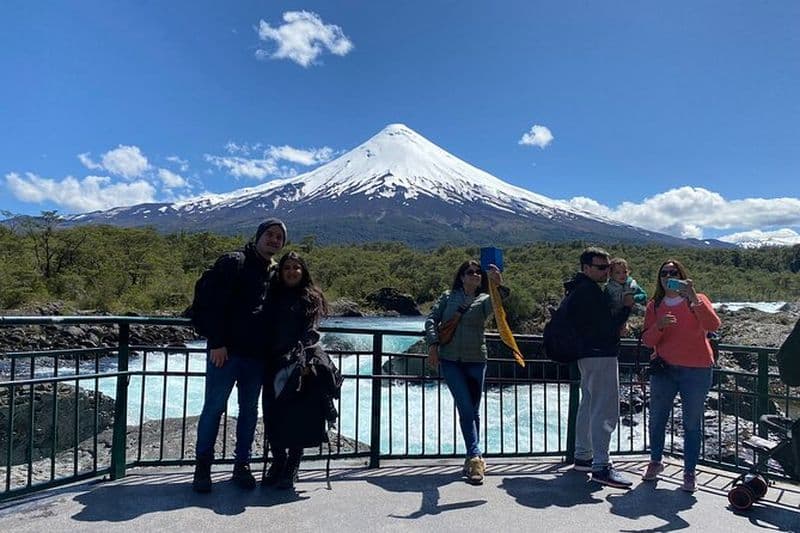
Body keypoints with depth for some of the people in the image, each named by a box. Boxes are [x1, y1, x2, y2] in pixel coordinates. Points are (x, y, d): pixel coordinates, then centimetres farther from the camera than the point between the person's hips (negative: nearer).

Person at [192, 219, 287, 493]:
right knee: (214, 407, 2)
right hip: (226, 350, -5)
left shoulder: (276, 274, 15)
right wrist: (217, 342, -16)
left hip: (257, 354, 6)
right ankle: (203, 465, 16)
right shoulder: (233, 262, -2)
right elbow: (216, 304, -10)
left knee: (250, 410, 10)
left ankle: (242, 464, 22)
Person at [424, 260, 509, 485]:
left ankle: (473, 458, 20)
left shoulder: (484, 299, 6)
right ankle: (475, 457, -10)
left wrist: (498, 286, -38)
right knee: (466, 408, -10)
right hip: (450, 360, -1)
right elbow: (431, 319, 4)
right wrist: (433, 344, -10)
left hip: (476, 361, 1)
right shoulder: (448, 296, 9)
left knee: (473, 411, 7)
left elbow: (494, 305, -17)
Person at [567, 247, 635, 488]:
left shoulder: (578, 288, 16)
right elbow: (608, 326, -19)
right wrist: (626, 306, -7)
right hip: (600, 355, -11)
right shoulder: (589, 290, -16)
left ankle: (583, 456, 27)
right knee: (605, 411, -9)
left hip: (587, 355, 11)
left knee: (588, 405, 18)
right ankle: (601, 466, -8)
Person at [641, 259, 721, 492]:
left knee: (692, 424, 4)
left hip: (696, 371, -2)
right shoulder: (654, 305, 7)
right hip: (664, 370, 3)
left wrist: (693, 298, -27)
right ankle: (655, 462, 30)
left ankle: (689, 472, 17)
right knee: (657, 419, 10)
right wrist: (659, 326, -19)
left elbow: (713, 326, -19)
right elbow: (647, 341, 1)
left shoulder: (697, 300, 0)